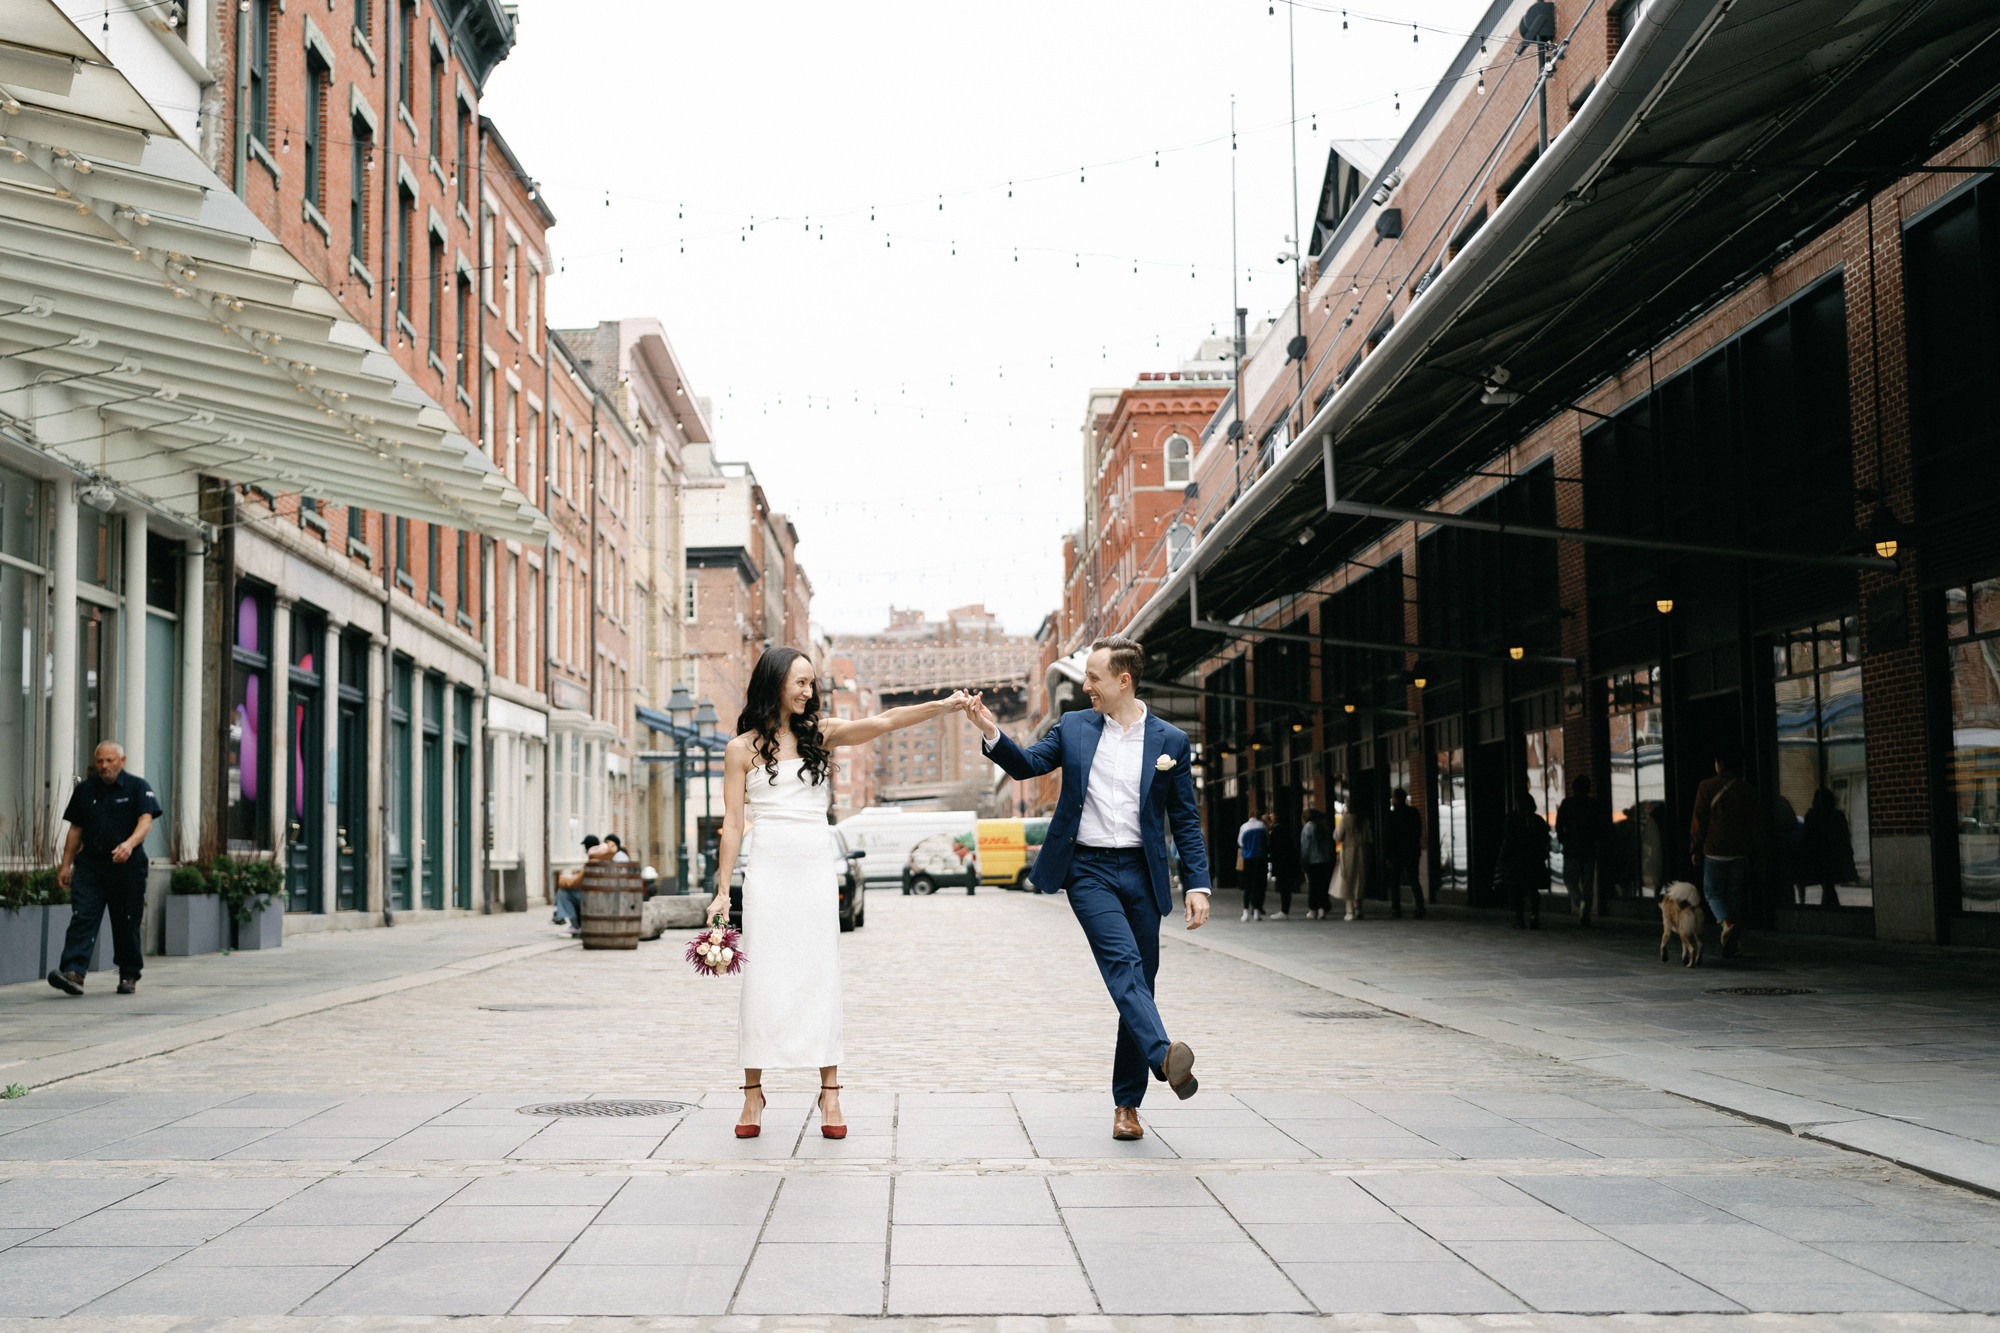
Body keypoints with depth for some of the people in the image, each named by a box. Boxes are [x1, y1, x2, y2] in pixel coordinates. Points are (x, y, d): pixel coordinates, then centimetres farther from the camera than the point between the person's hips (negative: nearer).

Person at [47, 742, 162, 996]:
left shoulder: (138, 787, 0)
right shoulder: (84, 790, 12)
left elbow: (146, 821, -13)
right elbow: (75, 829, 16)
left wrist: (129, 844, -32)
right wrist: (66, 865, 12)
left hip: (128, 866, -3)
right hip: (90, 864, 3)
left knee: (126, 923, 4)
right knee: (82, 918, -11)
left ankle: (129, 976, 17)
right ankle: (73, 973, -22)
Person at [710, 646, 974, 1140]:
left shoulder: (822, 733, 10)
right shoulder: (742, 748, 5)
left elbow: (882, 723, -3)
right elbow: (732, 822, 3)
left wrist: (942, 706, -16)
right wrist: (722, 891, -1)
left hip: (815, 870, 2)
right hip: (767, 871, -2)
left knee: (820, 978, 1)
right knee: (761, 981, -2)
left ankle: (830, 1093, 4)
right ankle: (753, 1094, 6)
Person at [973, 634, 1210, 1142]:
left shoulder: (1170, 742, 4)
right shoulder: (1074, 728, 8)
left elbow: (1186, 821, 5)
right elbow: (1025, 765, 7)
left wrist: (1198, 885, -3)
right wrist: (992, 733, -11)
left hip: (1141, 872, 1)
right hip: (1088, 870, -1)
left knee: (1140, 981, 4)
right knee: (1123, 962, -23)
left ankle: (1126, 1103, 13)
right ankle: (1164, 1054, -41)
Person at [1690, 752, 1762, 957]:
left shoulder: (1707, 787, -7)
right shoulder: (1746, 790, 3)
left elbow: (1700, 820, -7)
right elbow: (1756, 823, 5)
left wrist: (1695, 850, -1)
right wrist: (1757, 852, 12)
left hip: (1715, 851, -3)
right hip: (1740, 852, 3)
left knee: (1712, 892, 7)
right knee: (1735, 894, 12)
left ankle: (1729, 923, -21)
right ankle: (1735, 943, 10)